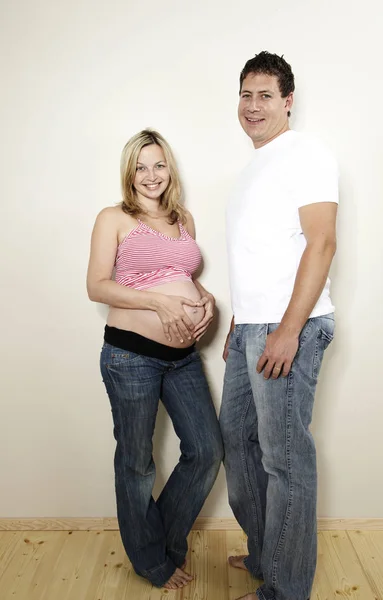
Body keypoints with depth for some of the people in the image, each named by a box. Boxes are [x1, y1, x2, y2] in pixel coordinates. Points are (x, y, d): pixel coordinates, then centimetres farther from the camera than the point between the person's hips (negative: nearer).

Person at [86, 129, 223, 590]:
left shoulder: (184, 219, 15)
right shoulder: (114, 218, -1)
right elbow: (96, 286, -8)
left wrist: (205, 299, 0)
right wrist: (159, 302, -19)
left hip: (183, 354, 6)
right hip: (131, 353, -5)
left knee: (208, 452, 7)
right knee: (136, 462, 9)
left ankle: (167, 538, 34)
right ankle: (153, 562, 33)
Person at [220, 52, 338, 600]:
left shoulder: (306, 154, -5)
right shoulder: (255, 168, 22)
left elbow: (321, 243, -16)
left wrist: (288, 330, -21)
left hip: (288, 328, -10)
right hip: (249, 328, 10)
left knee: (285, 457, -2)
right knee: (237, 436, 16)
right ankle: (262, 554, 35)